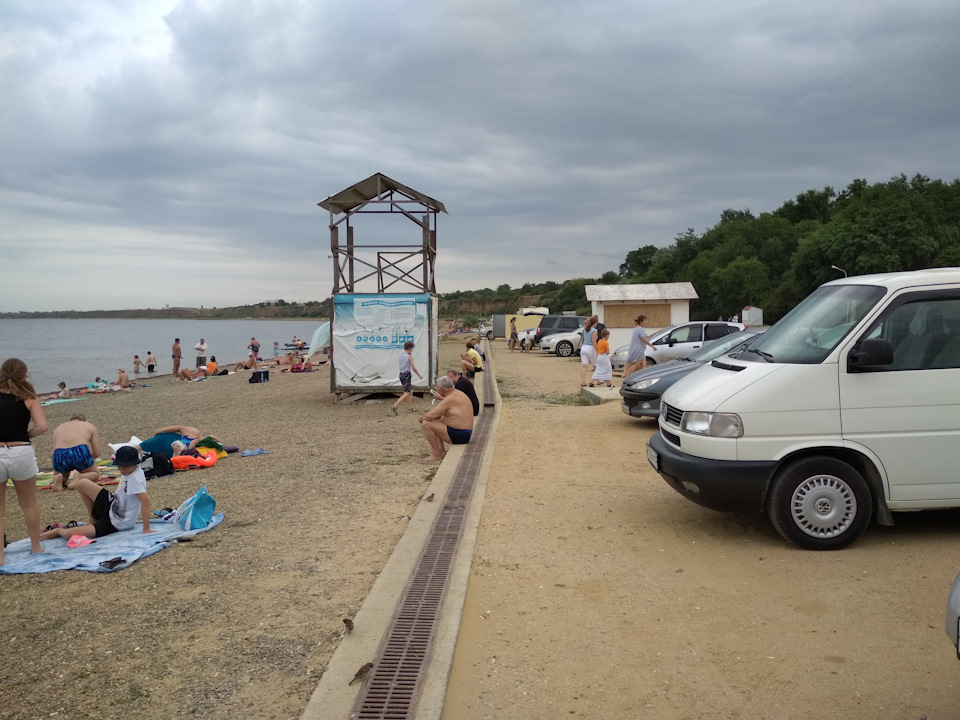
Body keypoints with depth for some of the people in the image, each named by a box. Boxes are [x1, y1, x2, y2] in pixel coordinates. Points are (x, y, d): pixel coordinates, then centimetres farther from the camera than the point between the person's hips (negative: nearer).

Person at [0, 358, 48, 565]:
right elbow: (42, 426, -12)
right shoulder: (28, 397, -1)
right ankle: (35, 547, 31)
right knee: (29, 503, 18)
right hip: (21, 453, 0)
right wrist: (25, 436, 5)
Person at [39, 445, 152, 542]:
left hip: (116, 524, -9)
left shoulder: (135, 477, -26)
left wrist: (146, 529, -34)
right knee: (82, 483, 5)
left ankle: (59, 531, 16)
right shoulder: (128, 473, 1)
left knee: (71, 534, -22)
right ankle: (92, 519, 18)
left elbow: (145, 500, -32)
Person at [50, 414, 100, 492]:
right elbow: (97, 453, 17)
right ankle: (79, 476, -7)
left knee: (55, 476, 35)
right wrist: (87, 459, 37)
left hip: (60, 456, 3)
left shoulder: (59, 427, 32)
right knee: (96, 474, 27)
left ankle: (59, 478, -2)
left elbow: (55, 451, 21)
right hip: (80, 453, -3)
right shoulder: (89, 426, 25)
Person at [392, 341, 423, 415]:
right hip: (407, 375, -8)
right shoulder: (410, 356, -10)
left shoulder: (401, 356, 10)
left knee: (410, 391, 19)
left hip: (401, 374, 8)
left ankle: (410, 407, 23)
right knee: (406, 393, -7)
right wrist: (419, 375, 0)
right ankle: (395, 406, -18)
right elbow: (413, 368, -12)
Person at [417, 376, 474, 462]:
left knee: (426, 424, -13)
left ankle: (436, 454, -6)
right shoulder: (457, 393, 11)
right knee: (436, 421, 27)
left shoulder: (450, 399, -20)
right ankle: (441, 450, 16)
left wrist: (421, 417, -3)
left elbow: (430, 416, -21)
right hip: (465, 434, 11)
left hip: (459, 435, -11)